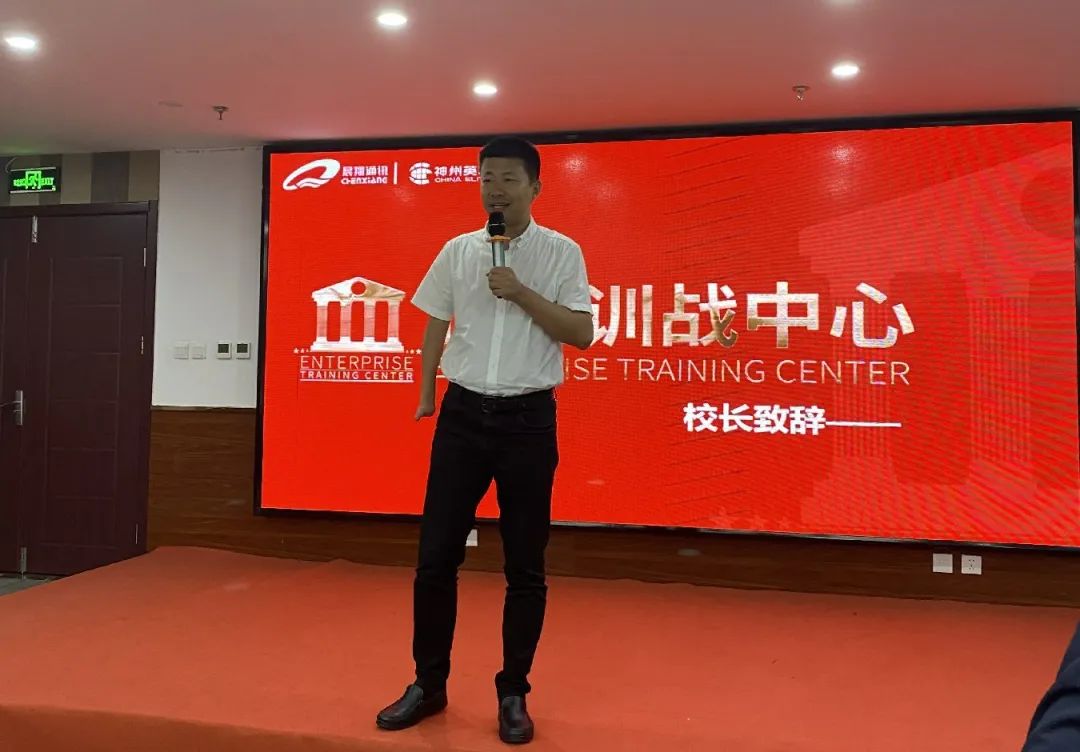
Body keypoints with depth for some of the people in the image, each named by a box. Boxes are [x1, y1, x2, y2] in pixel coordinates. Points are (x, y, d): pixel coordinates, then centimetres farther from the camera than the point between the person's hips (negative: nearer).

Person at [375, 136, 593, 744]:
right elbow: (435, 326, 14)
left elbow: (582, 333, -7)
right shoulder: (457, 251, 7)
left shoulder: (562, 252, -1)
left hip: (529, 418, -2)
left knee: (525, 565, 6)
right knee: (436, 556, 5)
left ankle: (513, 694, 21)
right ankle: (429, 685, 23)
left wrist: (522, 293, -16)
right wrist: (426, 396, 13)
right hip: (464, 414, 2)